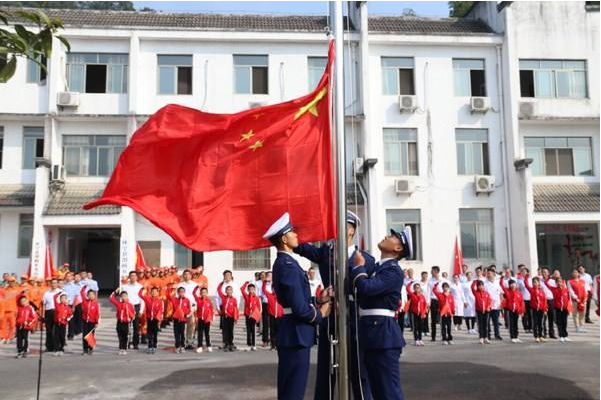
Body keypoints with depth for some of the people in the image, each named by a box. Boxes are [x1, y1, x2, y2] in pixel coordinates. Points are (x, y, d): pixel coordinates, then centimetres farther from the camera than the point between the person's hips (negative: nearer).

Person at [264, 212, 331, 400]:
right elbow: (300, 308, -24)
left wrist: (318, 302, 4)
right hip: (296, 334, -10)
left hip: (293, 333, 10)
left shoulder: (283, 262, 13)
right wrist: (320, 314, -6)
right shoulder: (288, 265, -19)